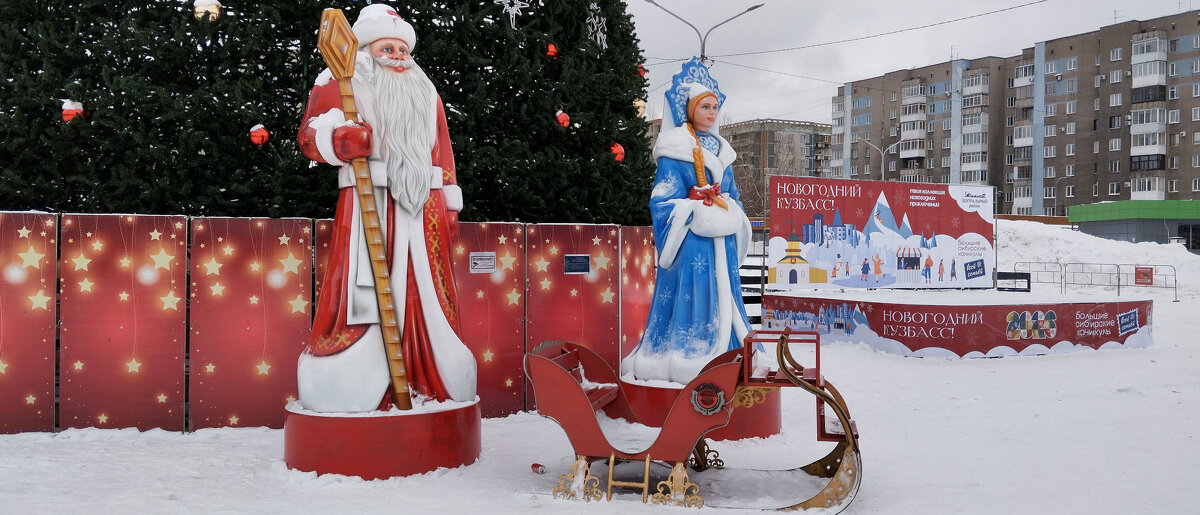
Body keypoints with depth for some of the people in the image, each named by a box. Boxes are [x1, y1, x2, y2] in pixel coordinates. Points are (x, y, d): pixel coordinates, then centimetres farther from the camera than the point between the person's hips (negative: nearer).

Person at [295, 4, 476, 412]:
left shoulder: (425, 92, 23)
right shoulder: (340, 84, 9)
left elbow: (442, 151, 22)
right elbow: (310, 133, -2)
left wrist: (450, 206, 15)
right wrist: (339, 140, -24)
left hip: (422, 209, 5)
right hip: (367, 202, -4)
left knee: (426, 294, 5)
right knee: (363, 295, -11)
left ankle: (430, 381, 14)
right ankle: (350, 389, -5)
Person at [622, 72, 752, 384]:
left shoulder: (721, 151, 19)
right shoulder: (675, 150, -3)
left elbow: (732, 197, 22)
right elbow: (664, 200, -9)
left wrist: (732, 219, 4)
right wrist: (701, 213, -15)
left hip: (721, 242, 7)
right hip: (690, 242, -7)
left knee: (721, 298, 6)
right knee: (689, 295, -11)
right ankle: (682, 363, -8)